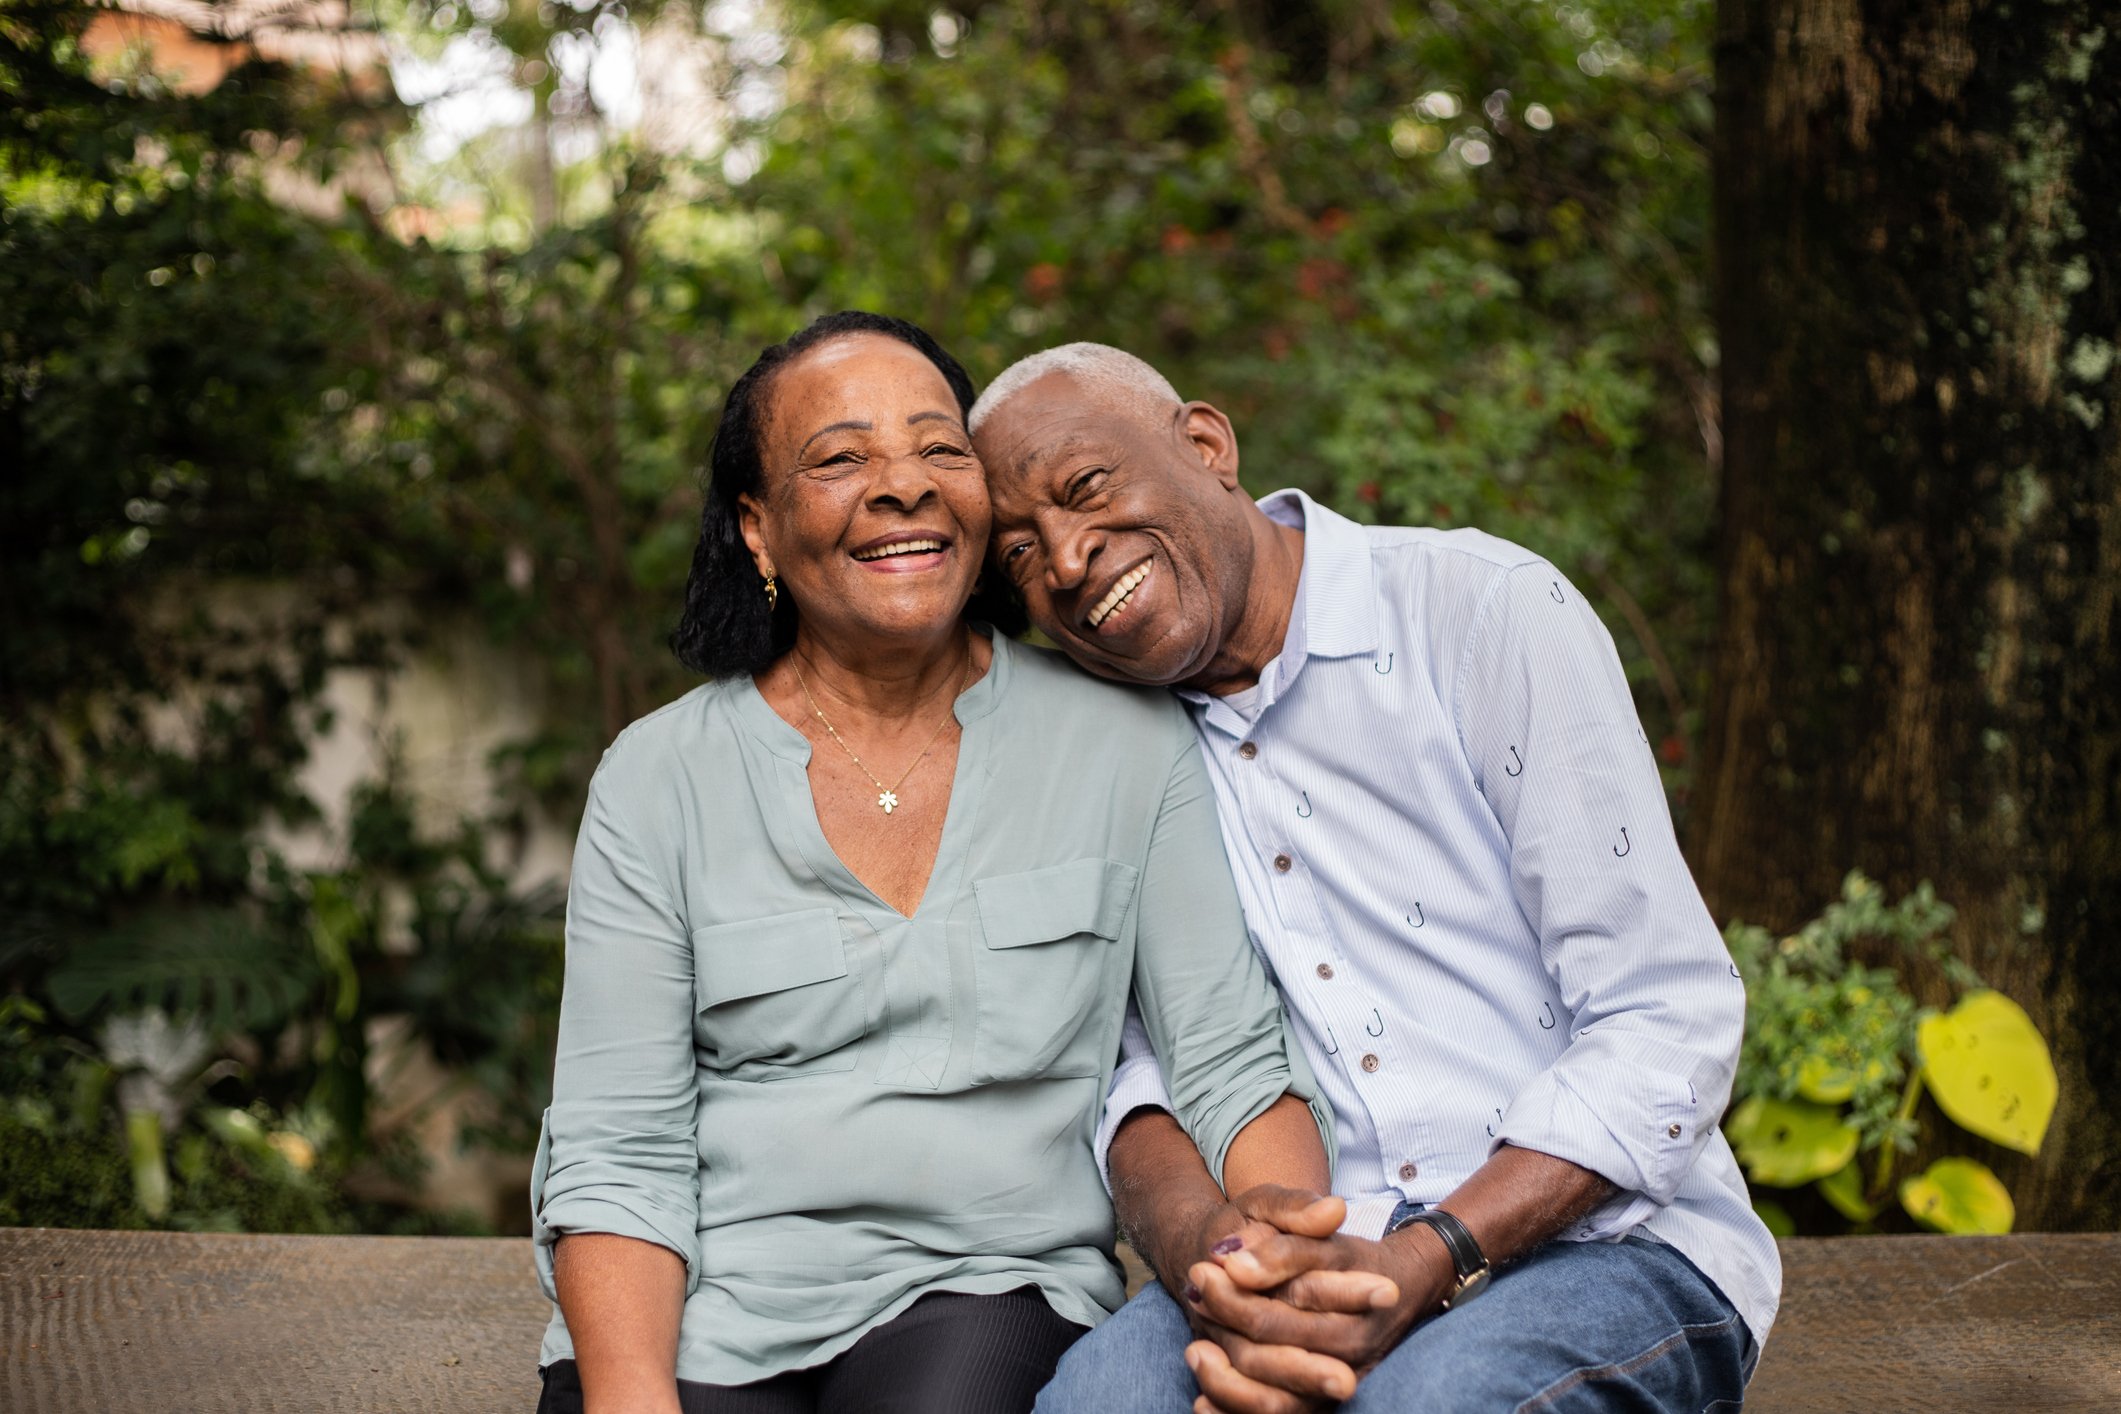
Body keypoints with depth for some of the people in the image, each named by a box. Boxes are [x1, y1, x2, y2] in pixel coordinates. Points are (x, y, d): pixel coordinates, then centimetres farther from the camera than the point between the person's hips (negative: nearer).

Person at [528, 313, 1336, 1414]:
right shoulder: (658, 782, 3)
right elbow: (614, 1154, 0)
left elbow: (1230, 1065, 3)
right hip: (702, 1319, 1)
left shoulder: (1121, 735, 4)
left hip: (993, 1294, 0)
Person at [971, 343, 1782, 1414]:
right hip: (1317, 1266, 4)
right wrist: (1193, 1236, -19)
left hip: (1609, 1244, -3)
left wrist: (1422, 1268, -22)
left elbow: (1670, 1023, -10)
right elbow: (1130, 1059, 6)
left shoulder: (1489, 611, -6)